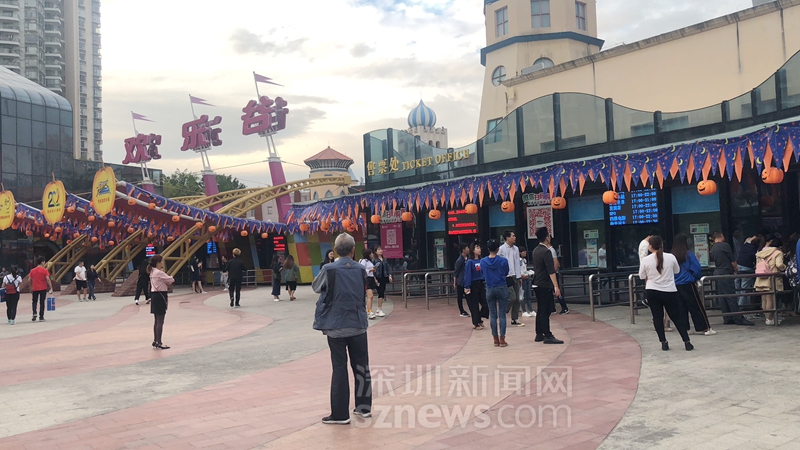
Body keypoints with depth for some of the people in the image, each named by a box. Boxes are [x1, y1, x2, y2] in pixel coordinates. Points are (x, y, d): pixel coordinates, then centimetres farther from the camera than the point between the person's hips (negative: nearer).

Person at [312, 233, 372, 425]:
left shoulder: (329, 269, -9)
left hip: (336, 326, -3)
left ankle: (340, 414, 5)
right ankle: (364, 406, 23)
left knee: (340, 368, 1)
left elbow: (316, 287, 8)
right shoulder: (361, 269, 1)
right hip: (358, 324, 3)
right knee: (361, 366, 13)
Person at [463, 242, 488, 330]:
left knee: (486, 303, 3)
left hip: (482, 284, 6)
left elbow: (484, 272, 11)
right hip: (473, 285, -6)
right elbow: (467, 275, -13)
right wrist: (467, 287, -17)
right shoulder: (469, 262, -11)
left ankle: (479, 320, 24)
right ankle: (476, 324, 16)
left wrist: (486, 283, 9)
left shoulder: (481, 261, 6)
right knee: (474, 305, 3)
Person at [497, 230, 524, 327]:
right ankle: (502, 315, 5)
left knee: (517, 299, 7)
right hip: (507, 277, -7)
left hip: (515, 276, 7)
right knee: (512, 297, -13)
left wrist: (520, 274, 11)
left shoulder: (516, 248, 12)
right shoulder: (501, 249, -7)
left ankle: (514, 319, 15)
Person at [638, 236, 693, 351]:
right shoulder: (671, 257, -4)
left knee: (657, 317, 8)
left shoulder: (645, 260, -8)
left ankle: (664, 342, 6)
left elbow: (642, 277, 2)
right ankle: (687, 342, 8)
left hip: (652, 291, -1)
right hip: (669, 291, 1)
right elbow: (677, 271, 12)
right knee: (676, 316, 11)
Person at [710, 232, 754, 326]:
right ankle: (738, 319, -5)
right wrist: (735, 269, 13)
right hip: (725, 273, -8)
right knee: (731, 296, -6)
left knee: (722, 297, 9)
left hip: (717, 272, 8)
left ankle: (727, 319, 11)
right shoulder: (725, 245, -10)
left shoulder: (712, 249, 12)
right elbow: (732, 260, -7)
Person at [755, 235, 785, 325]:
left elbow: (757, 265, 12)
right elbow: (779, 264, -19)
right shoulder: (778, 253, -5)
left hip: (761, 279, 6)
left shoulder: (761, 252, 13)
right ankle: (769, 319, -1)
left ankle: (766, 317, 19)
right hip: (772, 279, -6)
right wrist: (784, 267, 1)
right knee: (770, 299, -3)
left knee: (764, 299, 10)